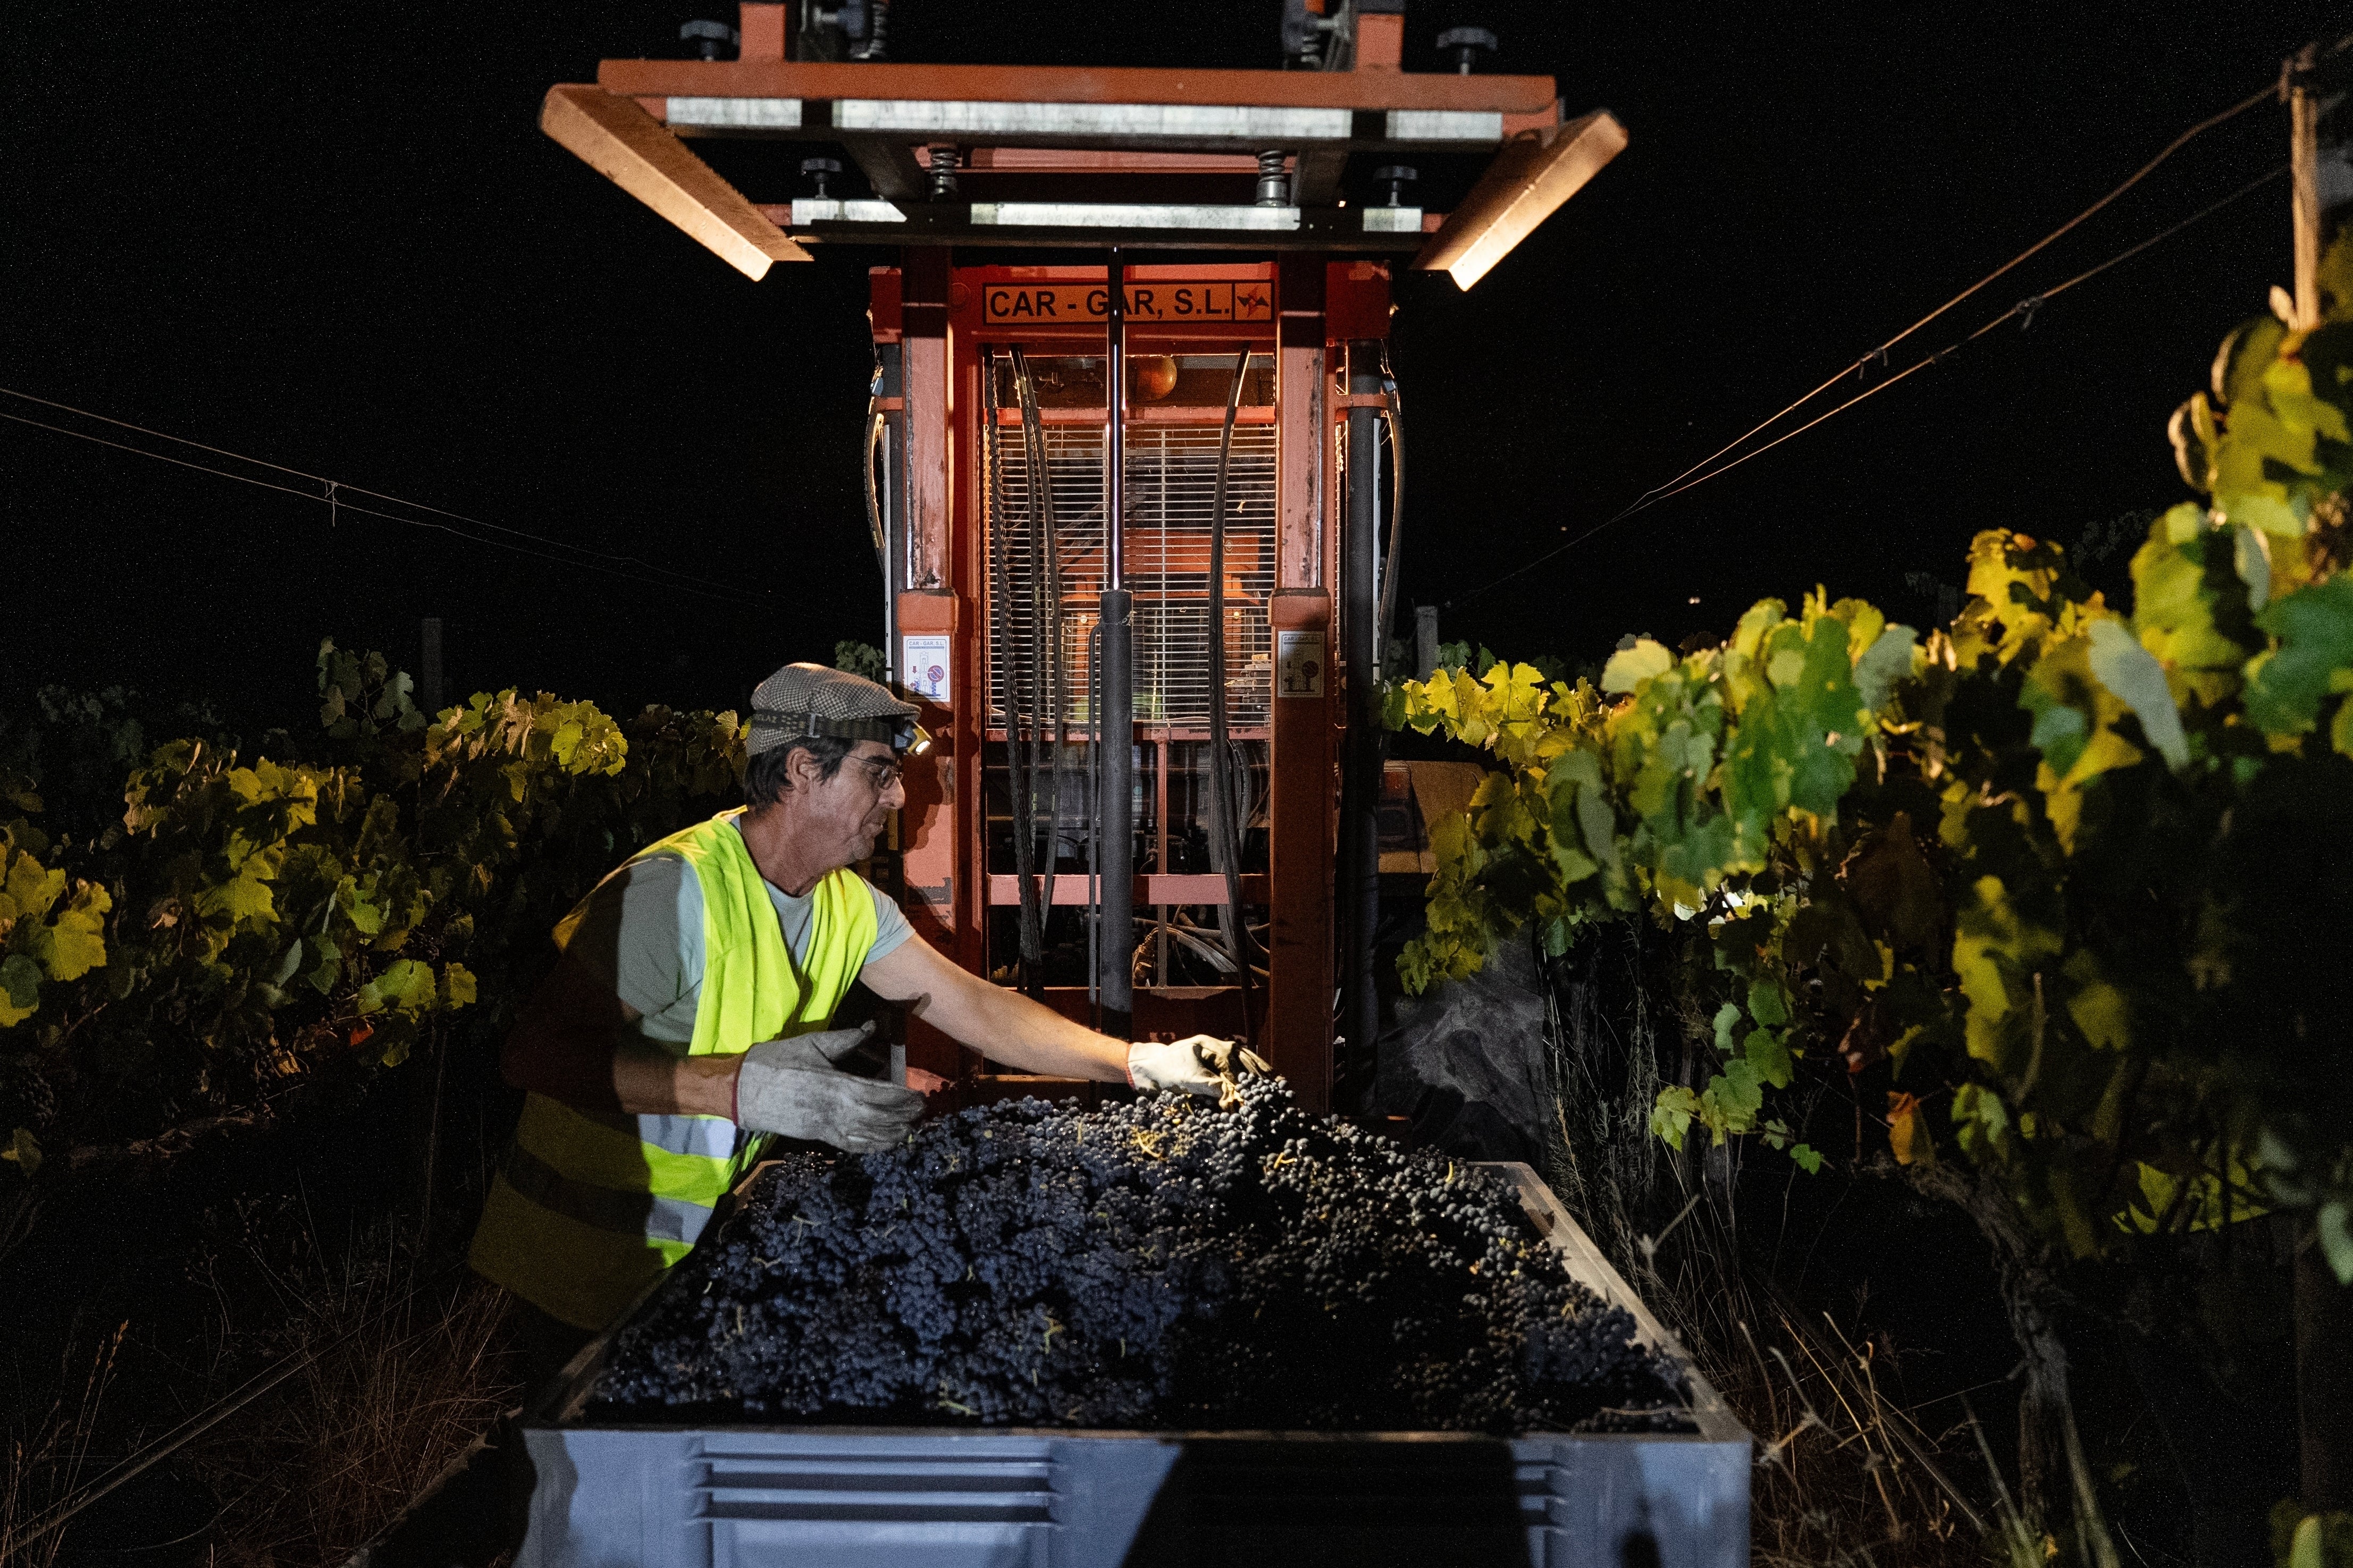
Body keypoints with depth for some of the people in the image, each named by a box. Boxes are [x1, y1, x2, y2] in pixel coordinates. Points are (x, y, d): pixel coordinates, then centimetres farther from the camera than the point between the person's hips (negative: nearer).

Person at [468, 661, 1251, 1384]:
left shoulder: (847, 904, 1)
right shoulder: (678, 889, -25)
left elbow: (974, 1007, 3)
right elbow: (536, 1052, -30)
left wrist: (1144, 1062, -5)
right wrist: (737, 1086, -39)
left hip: (703, 1250, 7)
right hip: (588, 1265, -7)